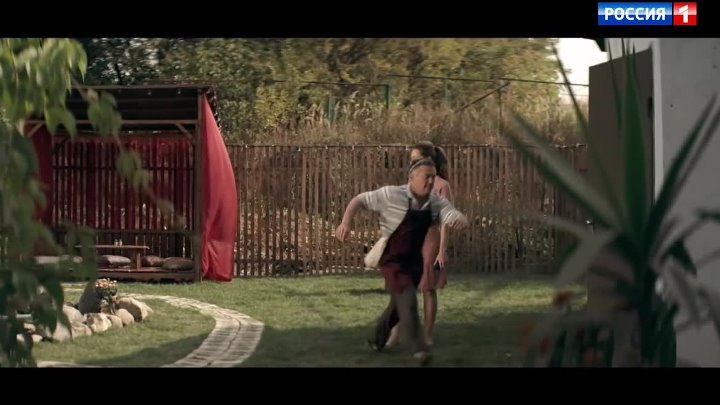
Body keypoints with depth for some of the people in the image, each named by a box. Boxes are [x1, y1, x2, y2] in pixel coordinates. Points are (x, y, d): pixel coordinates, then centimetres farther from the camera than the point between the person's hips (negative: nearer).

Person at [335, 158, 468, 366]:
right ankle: (419, 347, -20)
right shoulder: (392, 195, -16)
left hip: (414, 261, 6)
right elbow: (359, 200, -9)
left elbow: (459, 218, -15)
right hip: (392, 260, -6)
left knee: (400, 303, 19)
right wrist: (346, 222, -26)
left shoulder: (438, 203, -4)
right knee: (407, 298, -22)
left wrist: (460, 220, -40)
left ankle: (377, 338, 42)